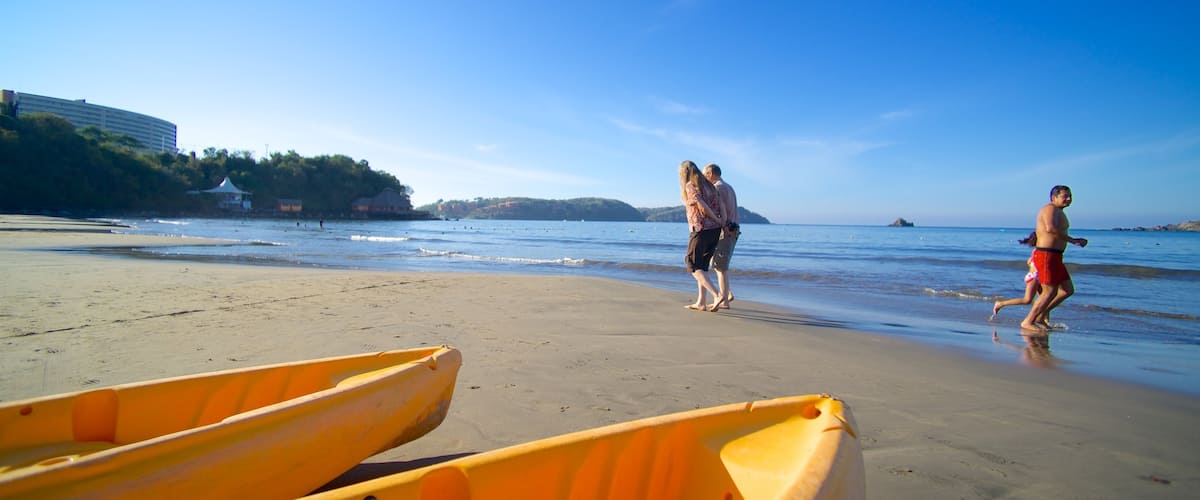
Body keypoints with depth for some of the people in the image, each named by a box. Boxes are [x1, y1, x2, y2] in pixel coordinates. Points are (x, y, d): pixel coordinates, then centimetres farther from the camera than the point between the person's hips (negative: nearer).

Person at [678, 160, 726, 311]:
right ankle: (701, 302, 15)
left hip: (701, 230, -8)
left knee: (693, 265, 1)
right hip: (714, 230, 8)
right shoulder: (708, 185, 16)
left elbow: (703, 207, -14)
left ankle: (717, 296, -11)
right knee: (702, 265, 14)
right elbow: (717, 208, 6)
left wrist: (718, 221, -3)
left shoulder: (690, 186, -7)